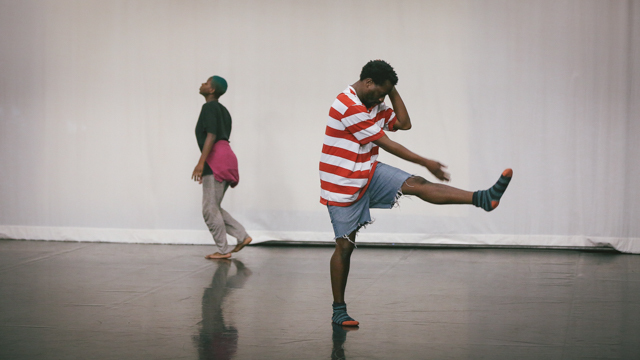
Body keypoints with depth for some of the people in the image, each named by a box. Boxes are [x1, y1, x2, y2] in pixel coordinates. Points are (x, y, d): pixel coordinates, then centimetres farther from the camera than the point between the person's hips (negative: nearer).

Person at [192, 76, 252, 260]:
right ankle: (242, 236, 8)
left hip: (216, 159, -10)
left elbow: (211, 136, -16)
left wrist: (201, 162, -21)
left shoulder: (209, 107, -6)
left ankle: (223, 250, 1)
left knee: (210, 209, -3)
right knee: (213, 208, 14)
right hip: (227, 156, 10)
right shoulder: (222, 110, 23)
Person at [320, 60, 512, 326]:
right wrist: (426, 163, -14)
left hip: (369, 174, 7)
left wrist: (392, 90, 2)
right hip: (342, 184, -7)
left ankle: (482, 199, -27)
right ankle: (338, 310, 9)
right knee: (345, 245, -2)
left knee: (416, 184, -14)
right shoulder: (348, 106, -22)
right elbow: (386, 144, -19)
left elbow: (404, 123, 11)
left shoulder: (374, 104, 9)